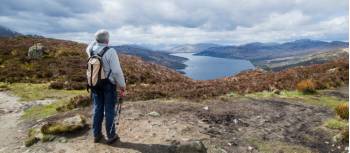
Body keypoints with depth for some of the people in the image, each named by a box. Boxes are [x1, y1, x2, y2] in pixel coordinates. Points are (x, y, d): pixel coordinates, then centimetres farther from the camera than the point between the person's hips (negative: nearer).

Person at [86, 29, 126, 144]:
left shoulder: (91, 50, -1)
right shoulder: (110, 51, -20)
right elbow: (117, 71, -22)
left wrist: (97, 38, 17)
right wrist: (122, 86, -11)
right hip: (109, 85, -6)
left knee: (97, 109, 15)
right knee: (109, 110, 5)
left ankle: (96, 135, 27)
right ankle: (111, 136, 18)